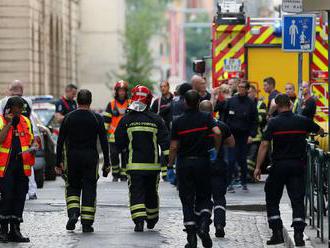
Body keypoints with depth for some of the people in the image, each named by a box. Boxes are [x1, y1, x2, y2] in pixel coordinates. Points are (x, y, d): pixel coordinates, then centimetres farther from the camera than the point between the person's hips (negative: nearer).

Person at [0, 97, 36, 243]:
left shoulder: (25, 121, 12)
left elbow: (30, 140, 22)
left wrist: (31, 149, 2)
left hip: (22, 165, 5)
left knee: (20, 197, 6)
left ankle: (15, 230, 13)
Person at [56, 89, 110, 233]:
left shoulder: (68, 118, 1)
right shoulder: (97, 119, -2)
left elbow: (60, 141, 1)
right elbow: (104, 142, -2)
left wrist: (59, 162, 6)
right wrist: (107, 163, 3)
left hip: (72, 158, 1)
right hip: (91, 158, -1)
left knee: (72, 187, 16)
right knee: (89, 189, 4)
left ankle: (73, 213, -7)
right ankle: (87, 223, 1)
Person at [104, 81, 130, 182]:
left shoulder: (130, 104, 8)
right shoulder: (111, 105, 5)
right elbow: (106, 120, 5)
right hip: (114, 135, -1)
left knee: (125, 156, 1)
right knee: (114, 155, -5)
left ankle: (124, 174, 10)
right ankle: (115, 174, 8)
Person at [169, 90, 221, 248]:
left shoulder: (178, 122, -2)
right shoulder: (206, 118, -2)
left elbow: (174, 147, -3)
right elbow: (217, 132, -18)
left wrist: (170, 166, 7)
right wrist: (217, 149, -2)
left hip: (184, 163, 0)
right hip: (203, 162, 0)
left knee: (187, 201, 5)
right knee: (204, 197, 13)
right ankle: (204, 224, -14)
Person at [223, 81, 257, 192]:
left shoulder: (251, 103, 3)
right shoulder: (231, 101, 3)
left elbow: (254, 120, 3)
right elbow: (225, 117, 5)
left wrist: (252, 135, -7)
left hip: (244, 135, 1)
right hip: (232, 134, -1)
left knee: (243, 159, 7)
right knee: (231, 159, -6)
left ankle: (244, 182, 17)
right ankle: (229, 183, -2)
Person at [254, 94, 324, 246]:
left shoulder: (274, 123, -7)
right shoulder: (302, 121, 2)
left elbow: (264, 145, -12)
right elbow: (320, 131, 20)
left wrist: (258, 167, -8)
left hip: (279, 165, -2)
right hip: (298, 165, 2)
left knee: (272, 200, 11)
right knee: (297, 200, 2)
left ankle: (277, 233, 4)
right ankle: (299, 235, -8)